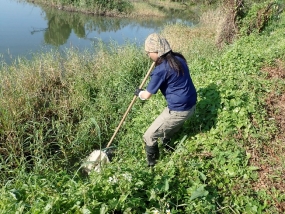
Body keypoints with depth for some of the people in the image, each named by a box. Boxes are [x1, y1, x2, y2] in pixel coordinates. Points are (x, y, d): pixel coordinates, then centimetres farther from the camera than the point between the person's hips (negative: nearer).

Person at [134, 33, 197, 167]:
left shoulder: (161, 69, -20)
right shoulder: (178, 58, 4)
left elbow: (147, 95, -13)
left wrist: (139, 92, 10)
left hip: (178, 111, -9)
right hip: (191, 105, 9)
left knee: (149, 137, 3)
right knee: (167, 133, 32)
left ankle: (152, 166, 13)